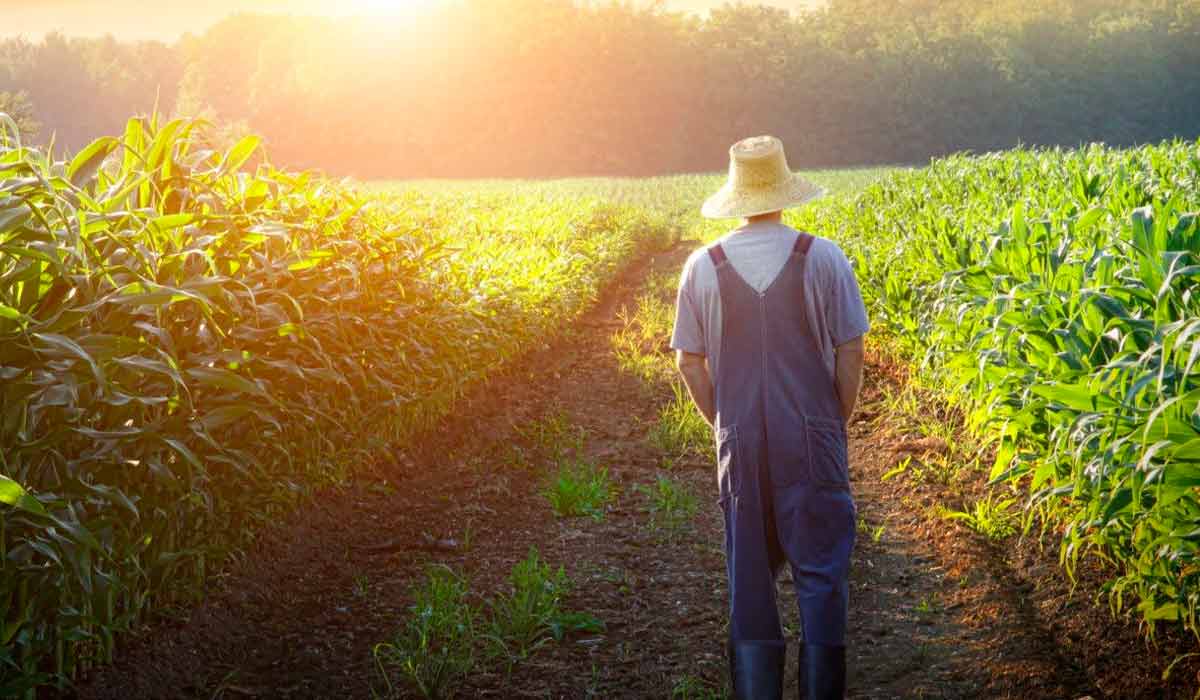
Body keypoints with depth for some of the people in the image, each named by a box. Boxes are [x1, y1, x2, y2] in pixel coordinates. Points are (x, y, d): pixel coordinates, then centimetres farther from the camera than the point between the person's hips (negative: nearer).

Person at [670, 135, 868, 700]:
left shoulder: (703, 267, -1)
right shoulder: (823, 257, -7)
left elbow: (689, 362, 3)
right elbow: (850, 351, -4)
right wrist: (839, 422, 8)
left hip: (740, 444, 2)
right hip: (813, 440, -2)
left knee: (749, 574, 11)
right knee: (821, 573, 6)